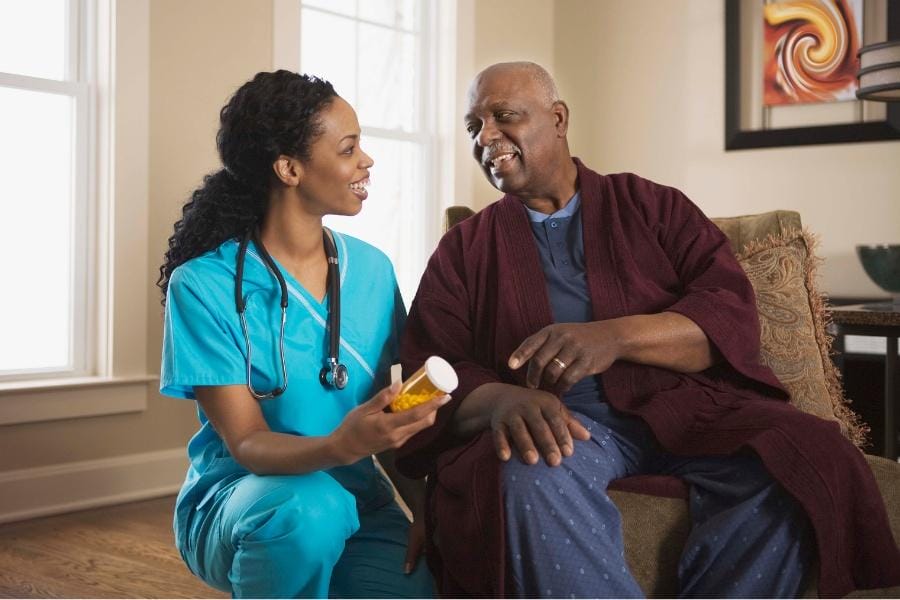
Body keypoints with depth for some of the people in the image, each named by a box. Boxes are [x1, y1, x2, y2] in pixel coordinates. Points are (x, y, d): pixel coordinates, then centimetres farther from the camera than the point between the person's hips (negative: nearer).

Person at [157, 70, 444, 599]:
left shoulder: (372, 270, 2)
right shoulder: (204, 285, -12)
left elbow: (392, 414, 5)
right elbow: (246, 444, -16)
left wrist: (424, 509, -11)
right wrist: (339, 448, -36)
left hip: (357, 502, 4)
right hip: (238, 498, -4)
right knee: (306, 506, -37)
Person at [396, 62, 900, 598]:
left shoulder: (653, 206, 15)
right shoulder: (464, 250, 16)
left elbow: (731, 314, 2)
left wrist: (616, 336, -19)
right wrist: (502, 399, -20)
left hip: (683, 406, 1)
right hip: (562, 423, -1)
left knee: (811, 461, -27)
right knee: (527, 477, -36)